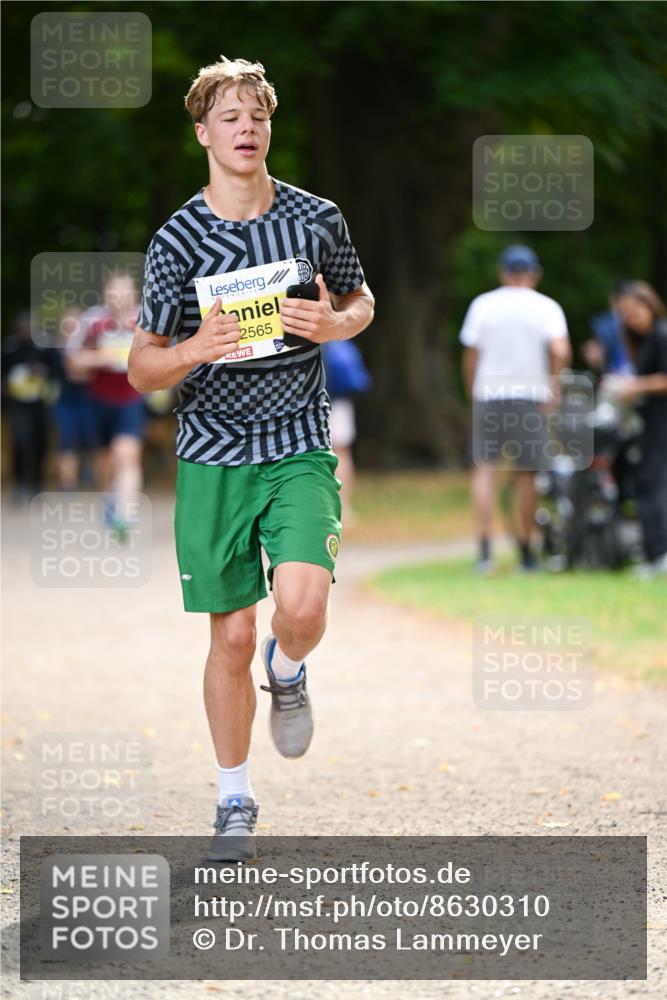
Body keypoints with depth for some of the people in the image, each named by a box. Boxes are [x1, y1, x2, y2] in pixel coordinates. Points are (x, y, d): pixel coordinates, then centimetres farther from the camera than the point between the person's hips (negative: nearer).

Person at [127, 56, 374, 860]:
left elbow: (361, 300, 18)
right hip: (212, 458, 0)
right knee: (231, 635, 3)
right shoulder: (177, 240, -3)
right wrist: (191, 351, -22)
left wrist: (334, 325, -6)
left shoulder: (317, 219, 0)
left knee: (301, 606, -22)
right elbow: (142, 371, 1)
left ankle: (286, 670, 16)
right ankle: (234, 800, 21)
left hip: (299, 448, 0)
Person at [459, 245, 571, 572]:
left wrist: (474, 396, 12)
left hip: (489, 395, 0)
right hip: (531, 396, 0)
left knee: (484, 469, 0)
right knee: (525, 474, 8)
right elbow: (561, 351, -15)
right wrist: (551, 388, -4)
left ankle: (485, 548, -14)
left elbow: (471, 356, 3)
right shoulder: (546, 307, 0)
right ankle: (525, 551, 13)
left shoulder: (483, 304, 4)